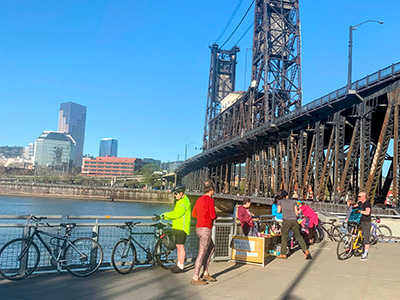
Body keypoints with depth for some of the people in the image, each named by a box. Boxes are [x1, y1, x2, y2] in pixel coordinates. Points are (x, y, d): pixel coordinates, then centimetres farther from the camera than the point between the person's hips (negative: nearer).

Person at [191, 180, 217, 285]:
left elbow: (194, 214, 21)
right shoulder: (210, 200, -14)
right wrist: (215, 215, 6)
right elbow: (213, 216, -17)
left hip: (199, 228, 9)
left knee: (211, 248, 21)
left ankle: (205, 274, 22)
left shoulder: (199, 199, 13)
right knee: (202, 253, -4)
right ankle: (195, 278, -1)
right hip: (205, 229, -9)